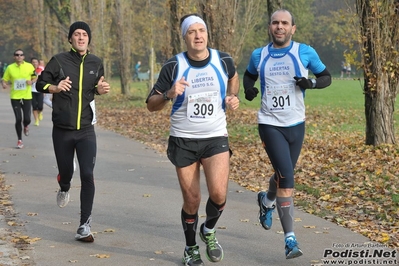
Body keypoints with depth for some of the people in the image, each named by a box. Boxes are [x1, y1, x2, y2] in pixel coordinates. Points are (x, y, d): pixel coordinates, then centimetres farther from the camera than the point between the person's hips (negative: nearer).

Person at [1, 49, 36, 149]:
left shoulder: (29, 66, -3)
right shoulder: (10, 68, -2)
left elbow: (35, 78, 10)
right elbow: (4, 80, 5)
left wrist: (31, 81, -12)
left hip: (27, 97, 0)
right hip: (15, 97, 0)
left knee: (27, 119, -4)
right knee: (18, 119, -4)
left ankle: (26, 127, 36)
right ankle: (19, 140, 14)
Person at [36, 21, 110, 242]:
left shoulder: (96, 63, 3)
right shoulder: (59, 61, -5)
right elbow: (40, 84, 0)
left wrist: (101, 89, -6)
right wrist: (55, 87, -21)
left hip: (86, 130, 1)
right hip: (62, 130, -1)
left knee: (87, 175, -10)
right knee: (66, 172, 11)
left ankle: (84, 226, -5)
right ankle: (64, 189, 51)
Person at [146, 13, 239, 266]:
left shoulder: (224, 60, -3)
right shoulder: (173, 66, -9)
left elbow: (233, 76, 22)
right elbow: (151, 105, -5)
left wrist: (233, 98, 5)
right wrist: (169, 94, -24)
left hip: (215, 138, 1)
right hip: (183, 140, -1)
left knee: (218, 193, -16)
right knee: (192, 200, 4)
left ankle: (209, 230, 18)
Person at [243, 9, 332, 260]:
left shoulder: (305, 52, -1)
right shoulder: (259, 55, 3)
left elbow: (326, 77, 6)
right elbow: (249, 75, 21)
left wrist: (311, 83, -15)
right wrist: (249, 89, -1)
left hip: (296, 125, 2)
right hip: (270, 124, -2)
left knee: (283, 175, 17)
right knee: (286, 179, -16)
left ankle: (267, 201, 53)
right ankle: (290, 239, -12)